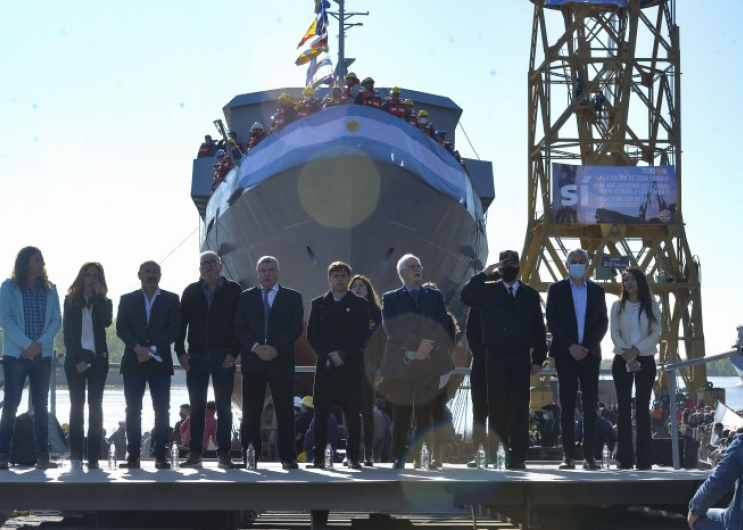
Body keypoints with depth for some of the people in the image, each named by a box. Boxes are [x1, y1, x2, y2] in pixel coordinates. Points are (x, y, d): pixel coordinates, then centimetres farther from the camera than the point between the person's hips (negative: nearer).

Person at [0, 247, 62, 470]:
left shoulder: (49, 289, 10)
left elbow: (56, 320, 5)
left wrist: (40, 344, -11)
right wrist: (26, 344, -15)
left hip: (43, 355, 3)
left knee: (41, 405, 4)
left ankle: (42, 455, 6)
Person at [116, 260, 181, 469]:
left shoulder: (171, 299, 9)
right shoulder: (127, 300, 12)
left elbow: (174, 328, -1)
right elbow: (121, 329, 3)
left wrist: (152, 349, -11)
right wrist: (138, 347, -14)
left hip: (159, 362, -1)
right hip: (133, 362, 1)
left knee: (162, 410, -4)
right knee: (133, 410, -1)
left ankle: (160, 456, -1)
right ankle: (133, 456, 1)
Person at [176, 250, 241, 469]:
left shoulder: (233, 290, 4)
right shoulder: (191, 291, 10)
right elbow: (181, 323, 8)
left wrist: (233, 352, -9)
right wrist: (181, 352, -1)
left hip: (224, 358, -2)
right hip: (196, 357, 2)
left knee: (224, 407, 1)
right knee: (196, 407, 4)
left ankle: (224, 453, 4)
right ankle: (195, 453, 7)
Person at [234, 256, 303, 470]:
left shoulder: (292, 297, 8)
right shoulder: (246, 297, 12)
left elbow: (296, 328, 0)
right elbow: (240, 327, 4)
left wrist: (276, 348, -12)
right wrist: (255, 347, -12)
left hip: (281, 361, -1)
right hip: (252, 362, 1)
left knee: (285, 412, -1)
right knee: (250, 412, 1)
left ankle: (288, 457, 2)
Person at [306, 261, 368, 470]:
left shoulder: (359, 304, 8)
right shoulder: (319, 304, 12)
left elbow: (362, 334, 0)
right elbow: (311, 335, 6)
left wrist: (342, 354, -10)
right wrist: (328, 355, -7)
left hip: (350, 365, -1)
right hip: (324, 365, 1)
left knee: (352, 414, -2)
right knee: (320, 413, -1)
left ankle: (353, 456, 1)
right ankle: (318, 457, 2)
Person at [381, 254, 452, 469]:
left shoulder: (435, 296, 15)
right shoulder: (391, 299, 8)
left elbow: (443, 327, 4)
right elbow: (392, 328, -7)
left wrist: (426, 348, -12)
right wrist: (417, 344, -17)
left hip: (430, 363, 2)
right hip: (401, 364, -2)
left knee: (426, 415, 0)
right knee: (401, 416, 0)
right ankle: (399, 458, 7)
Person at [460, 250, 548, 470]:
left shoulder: (531, 295, 12)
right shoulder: (488, 292, 8)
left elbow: (539, 329, 10)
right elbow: (465, 296, -11)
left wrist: (538, 359, 3)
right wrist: (484, 273, -12)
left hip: (521, 358, 1)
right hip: (495, 357, -1)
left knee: (519, 408, -1)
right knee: (497, 405, 1)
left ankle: (517, 456, 2)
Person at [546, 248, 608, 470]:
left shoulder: (597, 291, 10)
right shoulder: (556, 289, 5)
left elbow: (603, 322, 6)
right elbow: (552, 321, -1)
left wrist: (587, 346, -8)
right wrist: (570, 346, -11)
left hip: (590, 353, 2)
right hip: (565, 354, -2)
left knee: (590, 405, -1)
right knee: (567, 405, -1)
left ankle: (589, 456, -1)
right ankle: (568, 456, -1)